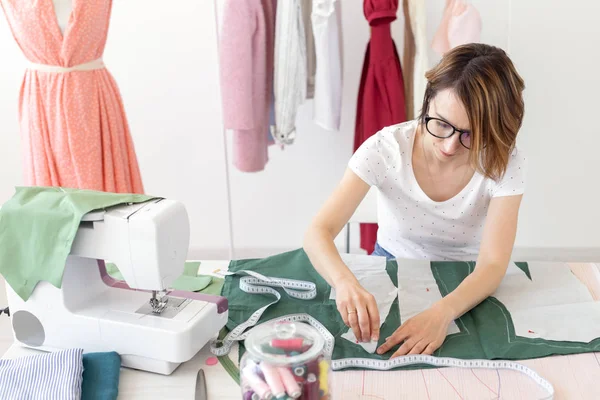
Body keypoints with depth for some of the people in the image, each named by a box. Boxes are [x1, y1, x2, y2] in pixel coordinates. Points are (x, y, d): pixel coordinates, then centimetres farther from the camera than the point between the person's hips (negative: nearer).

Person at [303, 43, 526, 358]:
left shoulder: (506, 163, -20)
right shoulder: (386, 148, -22)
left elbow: (493, 265, -26)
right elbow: (318, 232, -28)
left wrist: (442, 313, -47)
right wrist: (345, 282, -50)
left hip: (467, 287, 1)